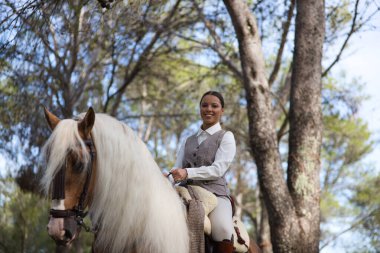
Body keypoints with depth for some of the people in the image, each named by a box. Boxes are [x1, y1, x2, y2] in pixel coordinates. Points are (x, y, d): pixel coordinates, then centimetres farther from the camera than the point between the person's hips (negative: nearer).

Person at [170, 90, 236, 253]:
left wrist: (187, 173, -21)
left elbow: (218, 169, -5)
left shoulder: (226, 137, 10)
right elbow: (178, 168, 14)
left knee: (222, 231, -35)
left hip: (215, 193, -4)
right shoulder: (188, 141, 25)